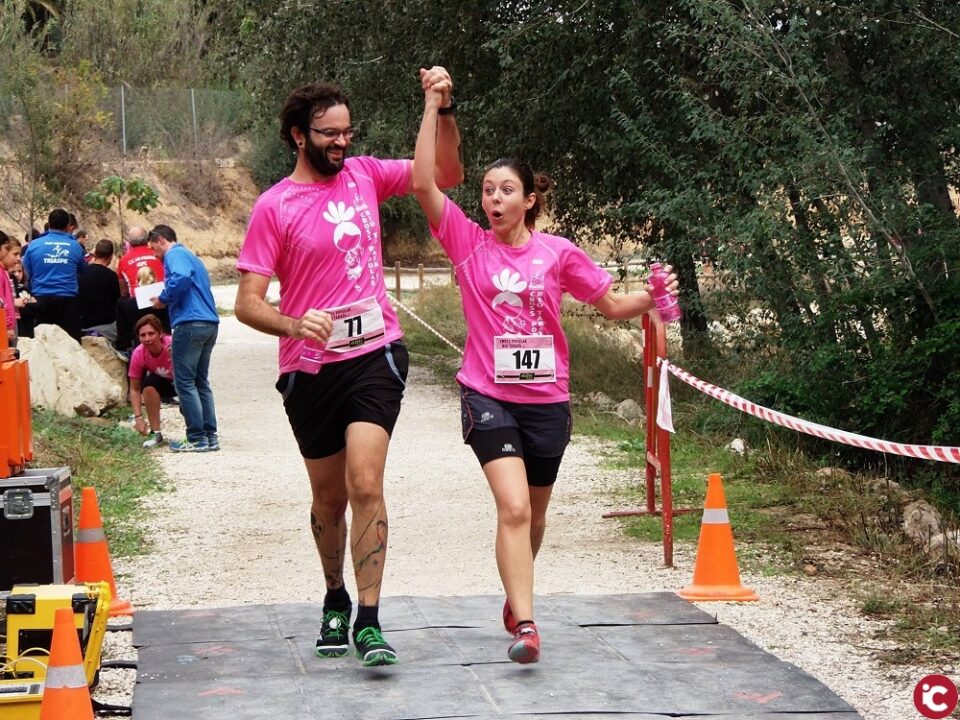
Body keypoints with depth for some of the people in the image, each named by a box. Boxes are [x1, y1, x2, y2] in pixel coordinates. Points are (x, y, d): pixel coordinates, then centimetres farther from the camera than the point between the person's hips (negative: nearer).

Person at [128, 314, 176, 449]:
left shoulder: (173, 345, -34)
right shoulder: (138, 354, -25)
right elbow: (135, 389, -17)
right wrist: (138, 418, -26)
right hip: (162, 383, 2)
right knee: (149, 385, -29)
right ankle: (155, 434, -18)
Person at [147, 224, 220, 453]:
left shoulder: (174, 255, -3)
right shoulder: (190, 256, 26)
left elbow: (181, 278, -23)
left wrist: (163, 299, -9)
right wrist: (169, 300, 21)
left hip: (190, 323, -9)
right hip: (210, 323, 9)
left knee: (184, 382, -5)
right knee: (201, 382, 13)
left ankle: (197, 439, -6)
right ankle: (210, 436, 12)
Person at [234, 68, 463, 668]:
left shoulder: (364, 175, 4)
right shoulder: (275, 207, -7)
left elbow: (447, 175, 6)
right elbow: (247, 303, -10)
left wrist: (442, 110, -9)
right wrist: (294, 325, -30)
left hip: (375, 354, 1)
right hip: (311, 369, 0)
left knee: (366, 484, -16)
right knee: (329, 498, 14)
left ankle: (369, 622, -15)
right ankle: (336, 601, 37)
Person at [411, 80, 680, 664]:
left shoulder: (559, 253, 0)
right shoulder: (469, 243, -2)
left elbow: (613, 305, 8)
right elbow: (423, 183, -12)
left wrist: (651, 298, -13)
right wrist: (433, 107, -13)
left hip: (547, 400, 2)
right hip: (488, 396, -2)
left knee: (534, 514, 17)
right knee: (514, 508, -20)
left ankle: (516, 597, 42)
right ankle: (525, 624, -22)